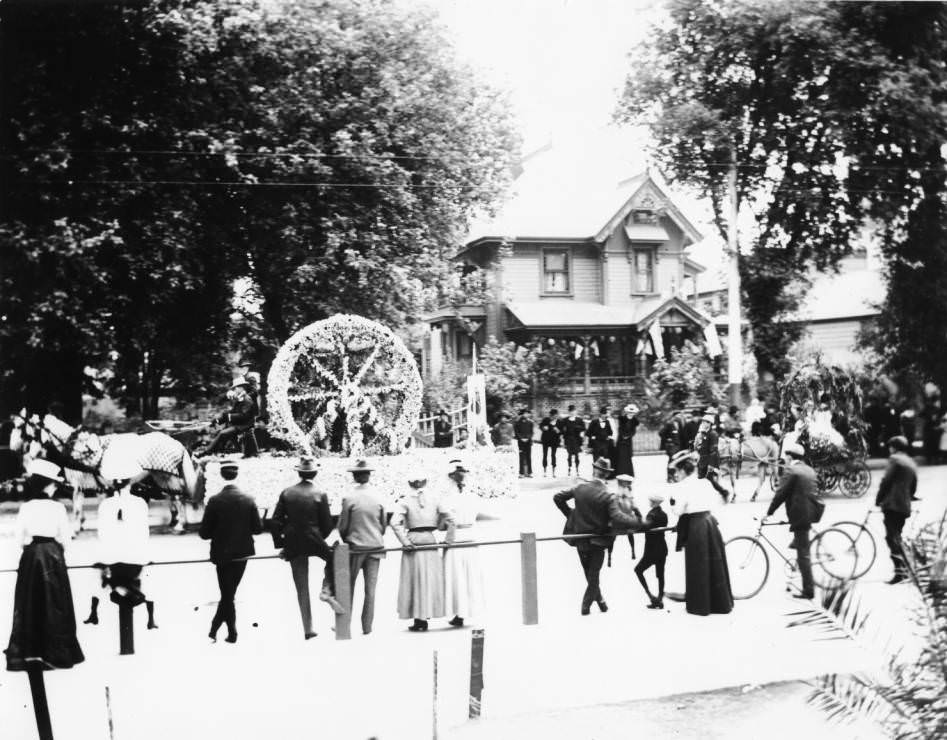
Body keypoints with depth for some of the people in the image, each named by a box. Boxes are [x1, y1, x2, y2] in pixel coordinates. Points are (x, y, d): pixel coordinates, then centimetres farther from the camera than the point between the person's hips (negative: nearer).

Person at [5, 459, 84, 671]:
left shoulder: (26, 508, -5)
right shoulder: (58, 508, -10)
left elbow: (17, 539, -2)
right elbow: (65, 537, -5)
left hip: (30, 556, 2)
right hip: (53, 556, -2)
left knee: (29, 604, 11)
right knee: (54, 604, 6)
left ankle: (29, 651, 13)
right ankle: (55, 651, 8)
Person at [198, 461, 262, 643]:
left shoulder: (215, 501, -14)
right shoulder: (248, 500, -8)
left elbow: (204, 533, -11)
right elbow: (258, 528, -4)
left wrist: (218, 531, 9)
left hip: (222, 554, -2)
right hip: (242, 553, 2)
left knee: (227, 595, 9)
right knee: (229, 593, 16)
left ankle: (232, 633, 11)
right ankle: (214, 629, 23)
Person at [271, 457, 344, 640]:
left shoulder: (286, 493, 1)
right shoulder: (320, 494, -6)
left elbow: (276, 521, 0)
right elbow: (327, 524, -4)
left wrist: (281, 544, 8)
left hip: (293, 544, 3)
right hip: (313, 541, -3)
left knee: (302, 589, 10)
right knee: (332, 558, 28)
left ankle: (307, 629, 13)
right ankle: (328, 591, 4)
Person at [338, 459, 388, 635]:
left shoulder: (349, 498, -11)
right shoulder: (378, 497, -3)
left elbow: (342, 526, -4)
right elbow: (384, 523, 4)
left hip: (355, 547, -2)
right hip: (376, 546, 2)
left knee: (348, 587, 11)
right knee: (370, 589, 5)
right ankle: (367, 627, 7)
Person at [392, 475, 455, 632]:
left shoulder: (405, 501, 1)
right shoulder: (435, 498, 4)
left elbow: (395, 523, -12)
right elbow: (449, 519, -1)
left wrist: (405, 542, -10)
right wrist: (449, 539, 7)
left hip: (413, 540, -1)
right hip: (430, 540, 1)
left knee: (414, 580, 5)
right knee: (430, 580, 9)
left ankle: (418, 620, 6)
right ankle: (424, 618, 11)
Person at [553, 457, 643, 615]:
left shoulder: (580, 488, -9)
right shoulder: (609, 496, -22)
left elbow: (557, 497, -3)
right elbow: (617, 518, -32)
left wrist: (569, 513, 7)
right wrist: (639, 521, -22)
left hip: (580, 540, 4)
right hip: (597, 542, -4)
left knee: (589, 574, 22)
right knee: (593, 575, 13)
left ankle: (599, 600, 35)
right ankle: (585, 606, 16)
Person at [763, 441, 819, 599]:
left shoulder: (791, 471, -11)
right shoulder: (809, 470, 16)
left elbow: (780, 494, -13)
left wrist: (769, 513, -5)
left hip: (799, 515, -8)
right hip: (811, 513, 8)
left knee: (803, 554, -4)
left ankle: (808, 590, -2)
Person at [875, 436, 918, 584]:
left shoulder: (894, 459, -6)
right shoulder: (912, 463, 18)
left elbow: (886, 481, -10)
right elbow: (913, 488, 20)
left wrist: (878, 500, -2)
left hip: (892, 505, -8)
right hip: (905, 507, 8)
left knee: (891, 537, -9)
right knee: (897, 537, 18)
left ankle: (899, 571, -17)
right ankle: (904, 569, 19)